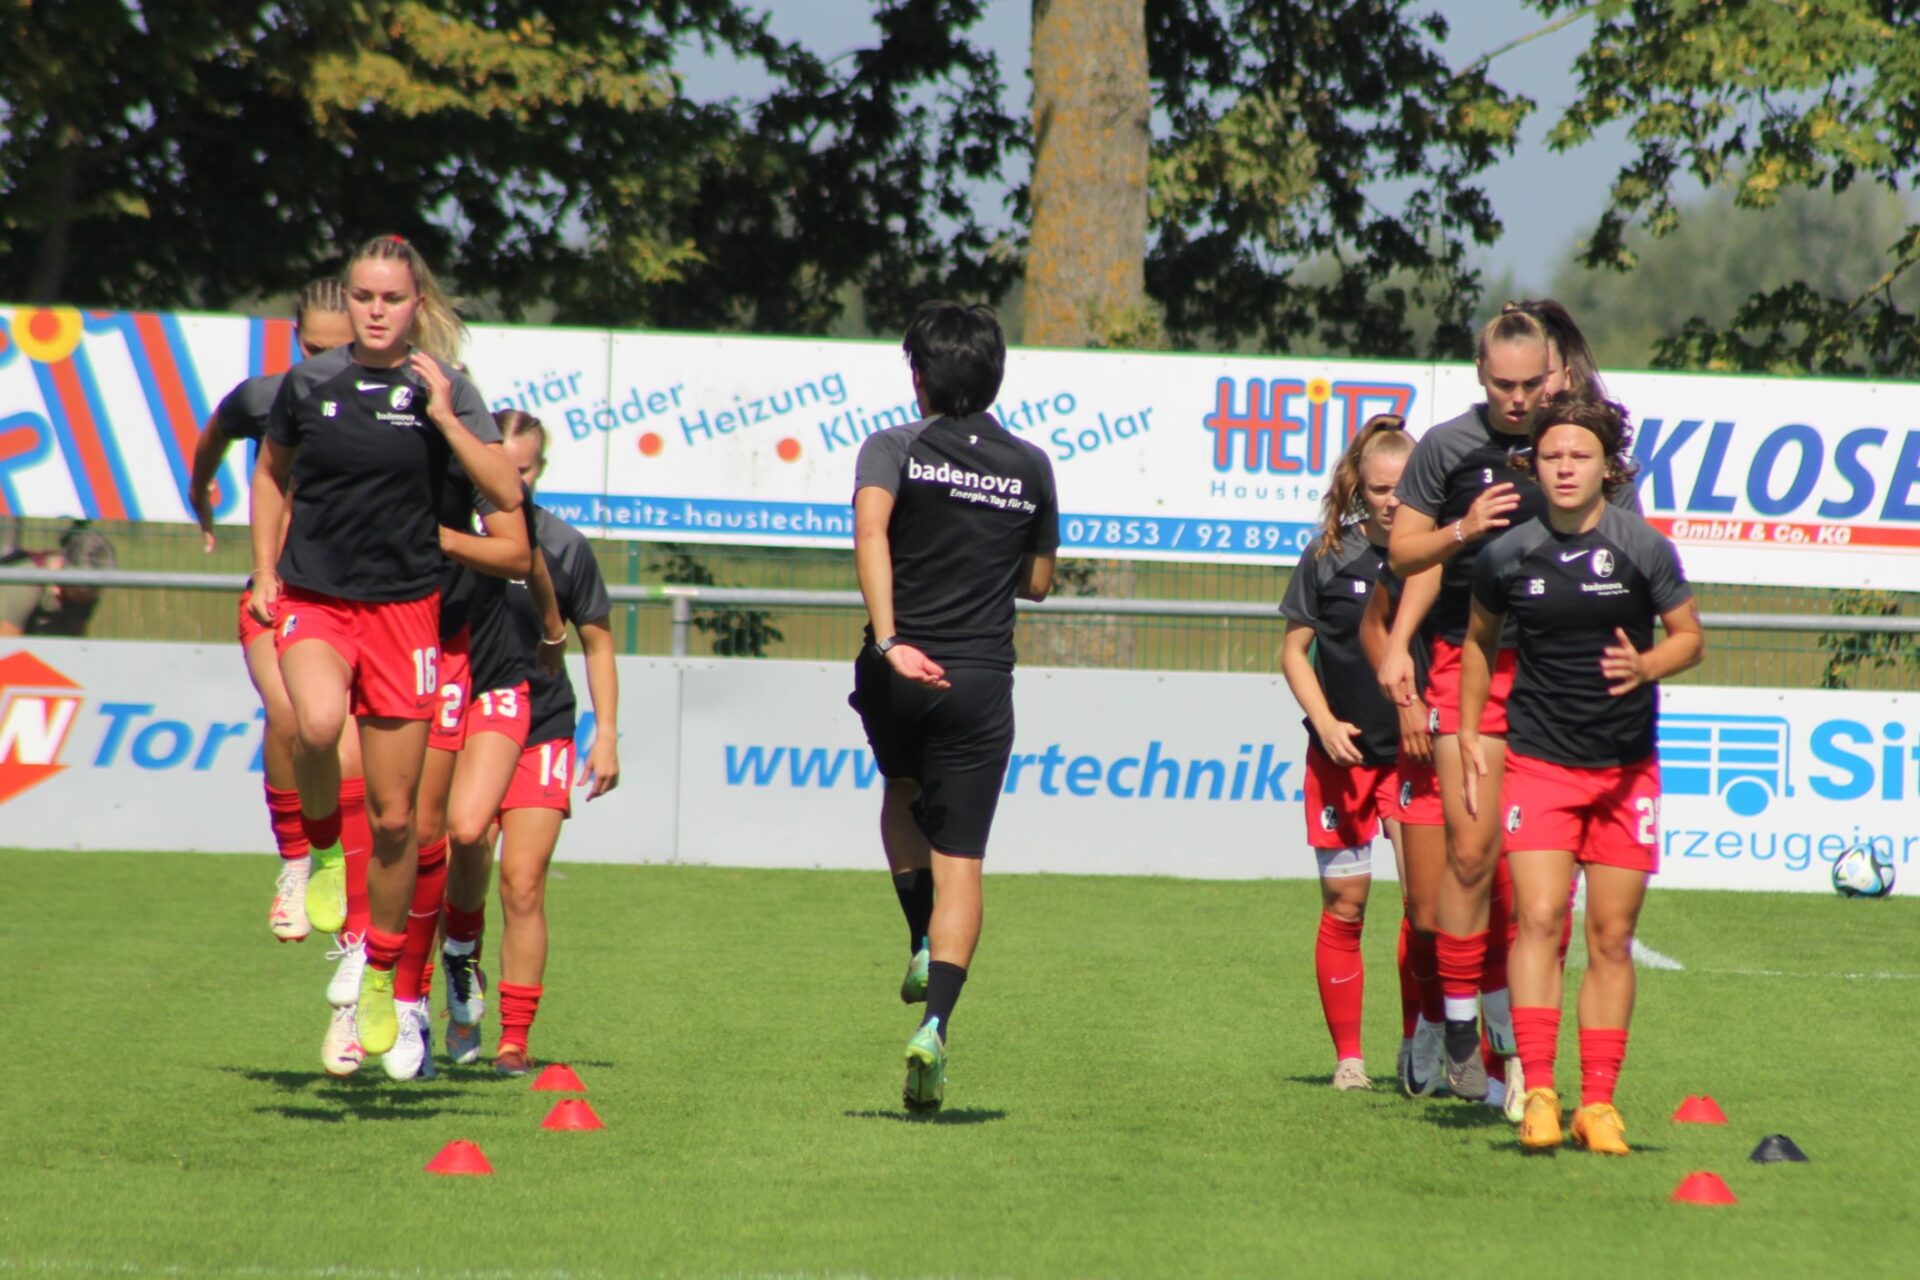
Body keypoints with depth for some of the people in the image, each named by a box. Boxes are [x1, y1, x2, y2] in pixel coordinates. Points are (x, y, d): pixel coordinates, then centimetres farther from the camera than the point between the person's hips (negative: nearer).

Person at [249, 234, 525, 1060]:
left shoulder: (443, 389, -1)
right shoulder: (309, 384, 3)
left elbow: (506, 494, -10)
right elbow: (271, 473, 20)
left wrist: (445, 418, -18)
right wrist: (265, 574, 13)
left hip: (403, 609, 0)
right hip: (313, 598, 0)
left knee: (394, 814, 3)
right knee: (318, 721, -33)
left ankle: (381, 975, 22)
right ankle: (322, 850, -3)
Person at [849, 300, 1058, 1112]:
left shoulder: (895, 449, -1)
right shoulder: (1029, 468, 8)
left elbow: (869, 529, -21)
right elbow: (1038, 583, 16)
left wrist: (888, 639, -27)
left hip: (900, 675, -1)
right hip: (982, 681, 1)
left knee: (903, 794, 31)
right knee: (959, 860, 1)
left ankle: (924, 940, 14)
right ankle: (935, 1021, -15)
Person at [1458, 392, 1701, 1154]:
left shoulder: (1642, 548, -4)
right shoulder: (1507, 555, 0)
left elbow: (1690, 639, 4)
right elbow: (1480, 639, 17)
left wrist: (1646, 667, -16)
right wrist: (1469, 735, 12)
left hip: (1627, 768, 0)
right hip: (1539, 762, 0)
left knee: (1612, 938, 3)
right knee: (1538, 919, -15)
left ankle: (1598, 1104, 9)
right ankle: (1538, 1093, -18)